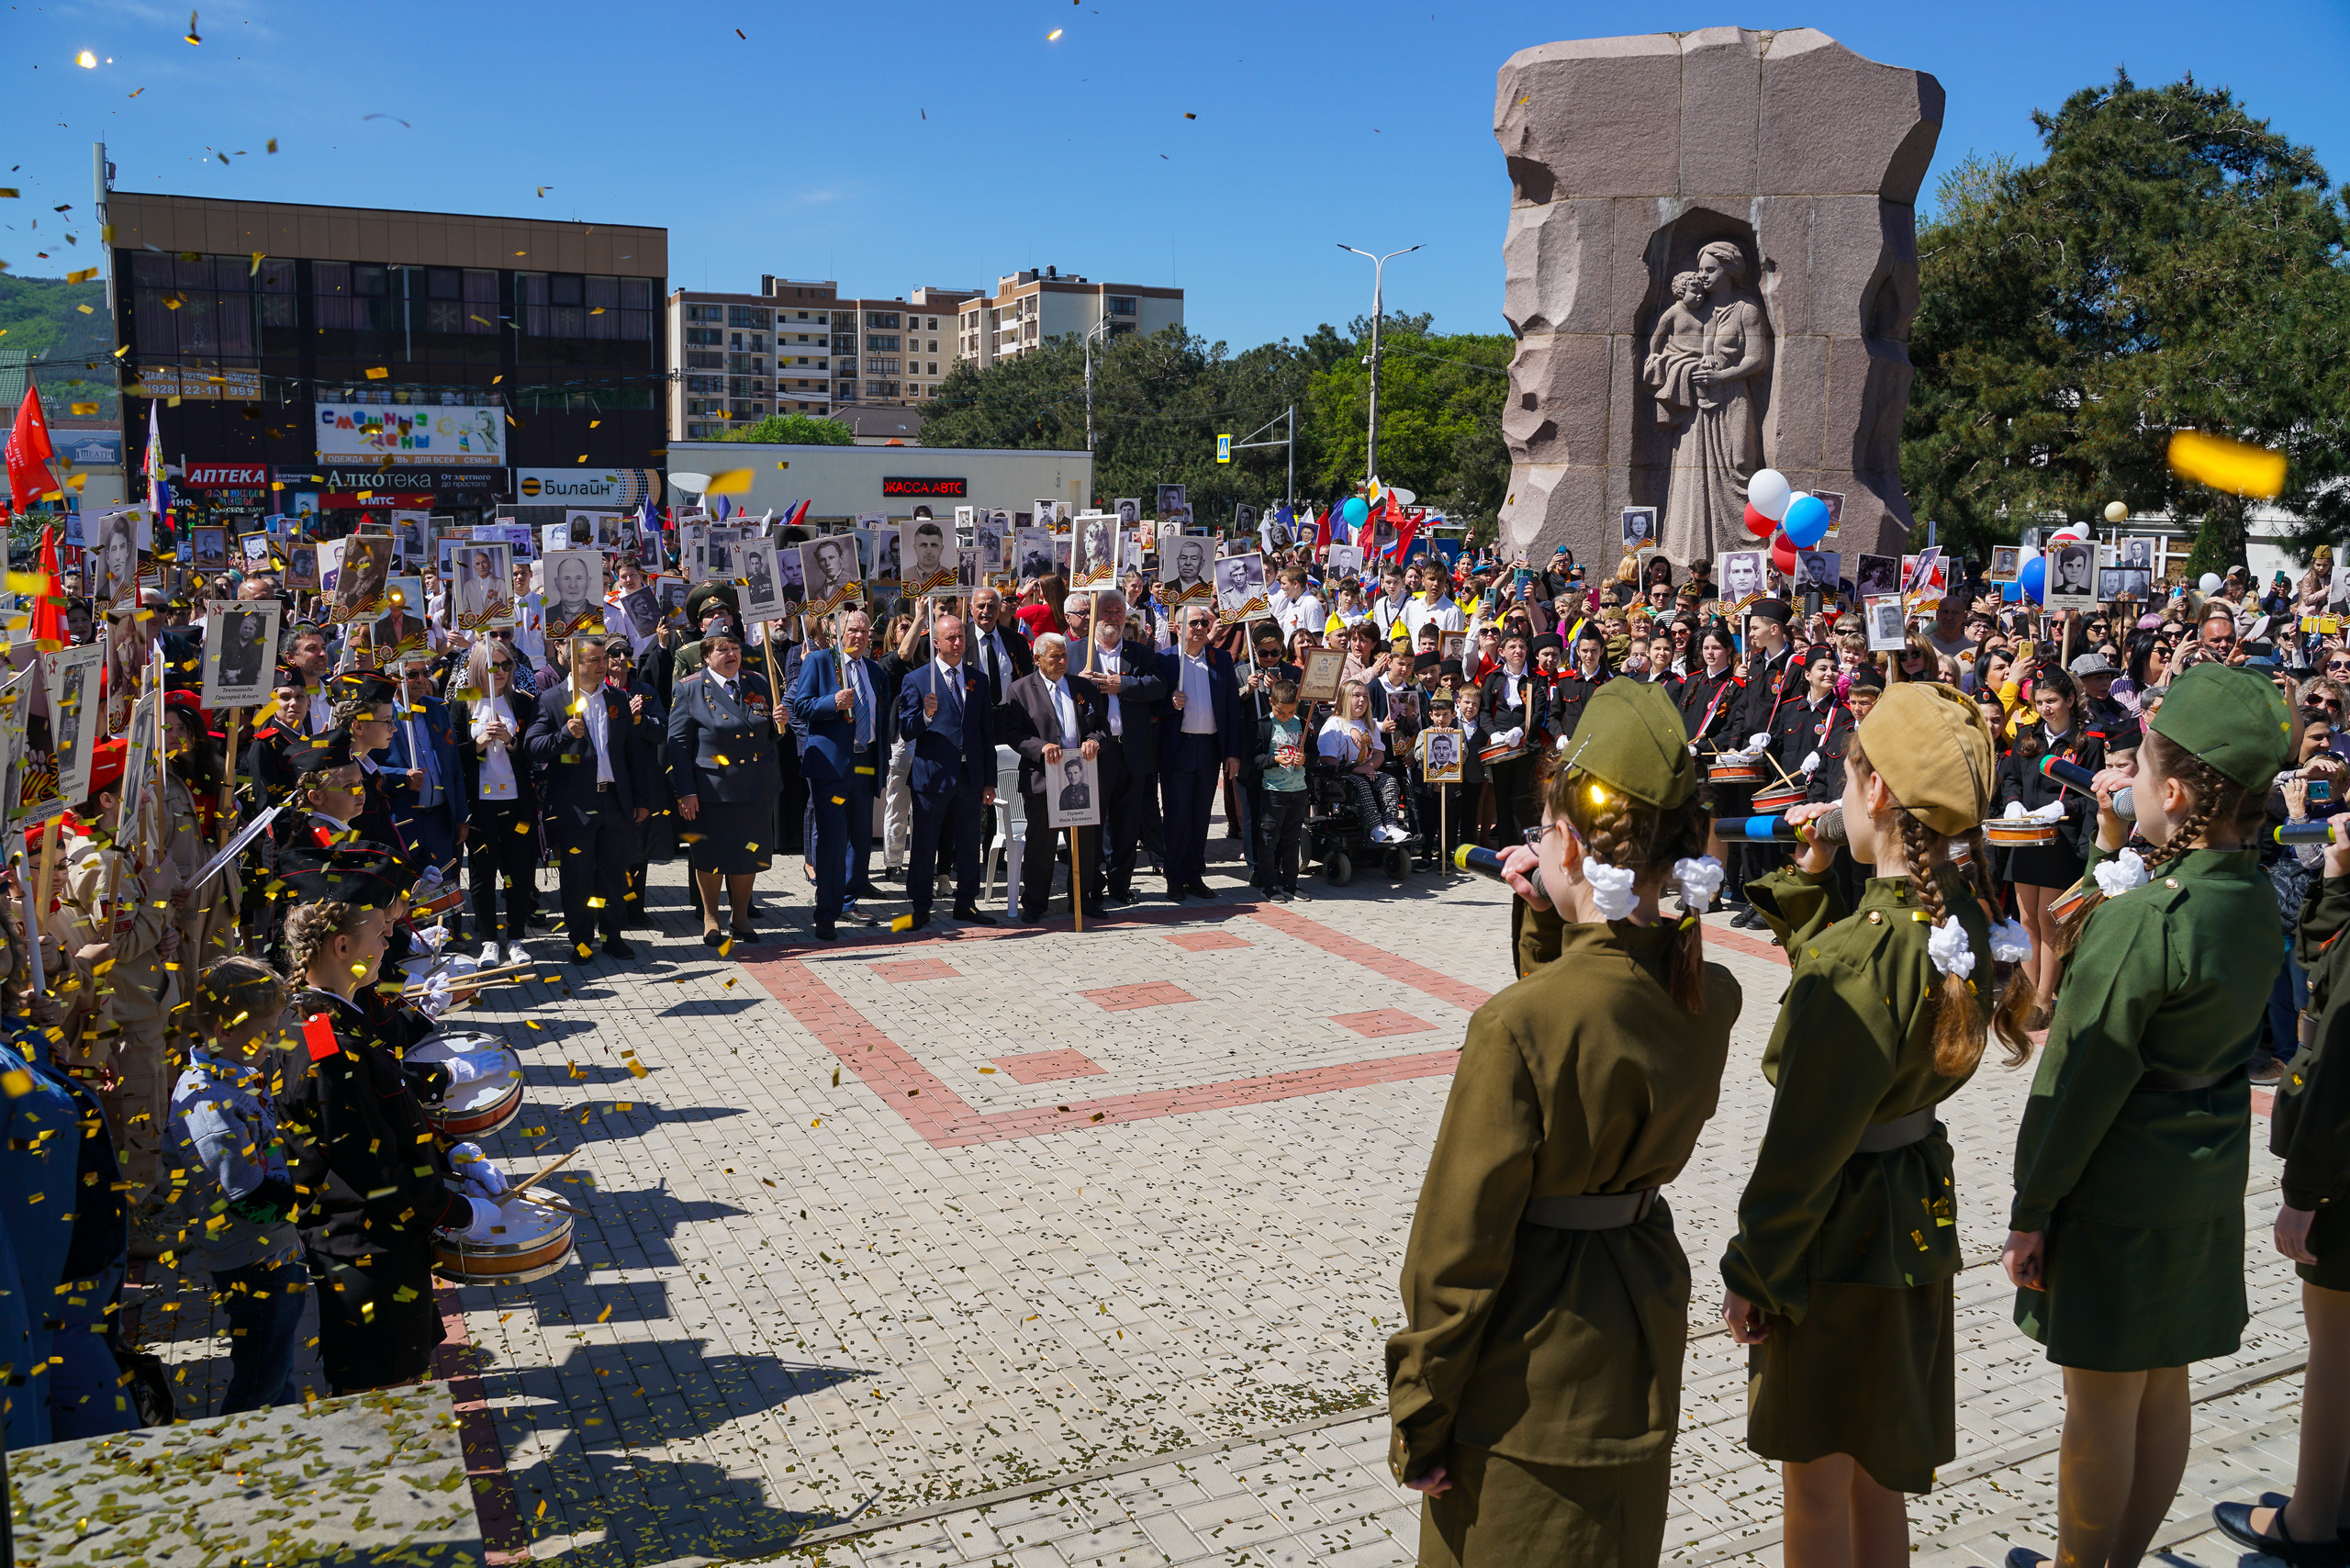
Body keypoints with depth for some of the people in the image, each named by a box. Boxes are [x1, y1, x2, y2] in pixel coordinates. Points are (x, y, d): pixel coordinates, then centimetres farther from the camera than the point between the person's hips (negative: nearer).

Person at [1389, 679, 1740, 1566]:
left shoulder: (1520, 1026, -30)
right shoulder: (1710, 998, -10)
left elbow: (1459, 1249, -23)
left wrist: (1418, 1422, -11)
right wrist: (1543, 923, 1)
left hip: (1530, 1368, -6)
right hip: (1643, 1324, 7)